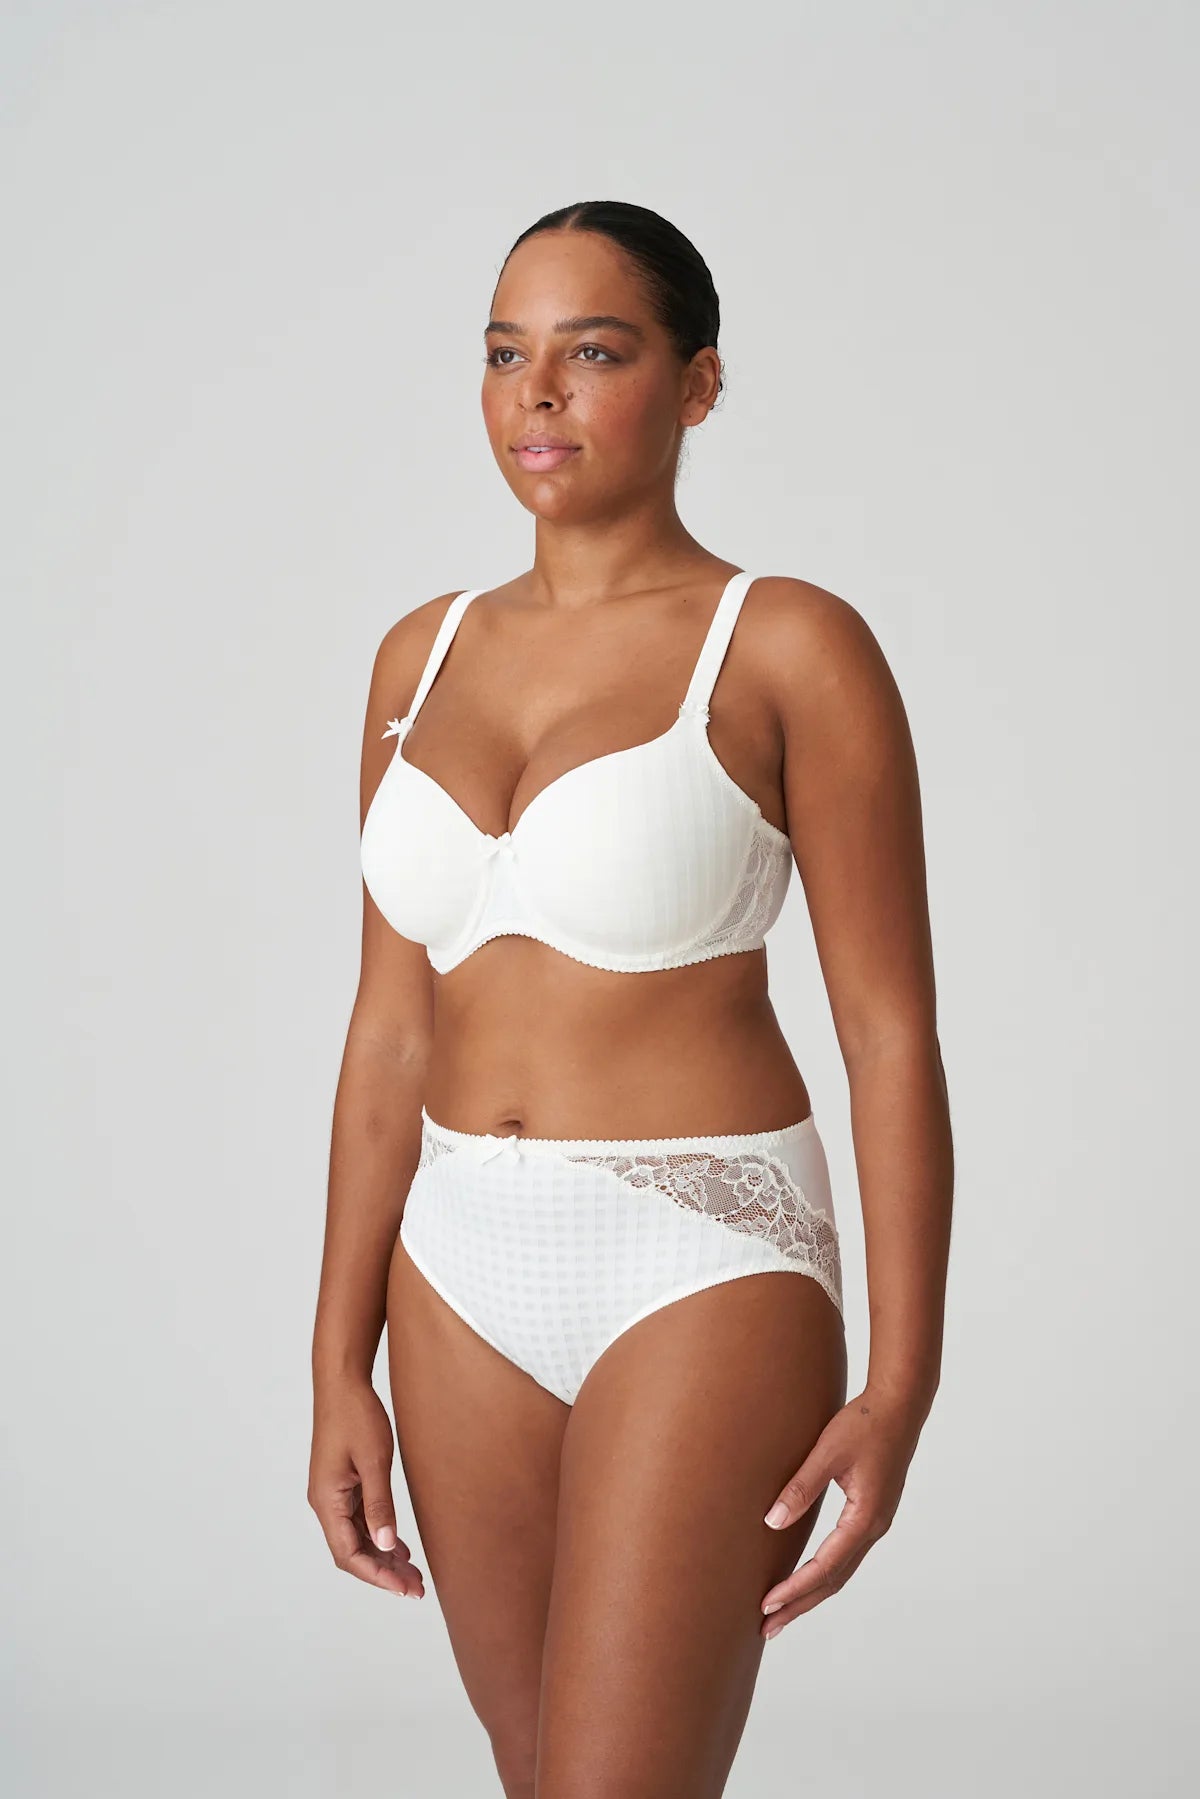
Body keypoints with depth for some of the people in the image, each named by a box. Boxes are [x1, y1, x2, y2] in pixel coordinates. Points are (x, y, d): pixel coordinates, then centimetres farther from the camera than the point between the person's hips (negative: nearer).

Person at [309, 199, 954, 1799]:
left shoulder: (789, 649, -7)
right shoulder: (426, 654, 8)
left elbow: (891, 1027, -8)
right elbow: (394, 1027, 10)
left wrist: (902, 1386, -13)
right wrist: (340, 1366, 7)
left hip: (702, 1267, -6)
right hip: (468, 1275, 6)